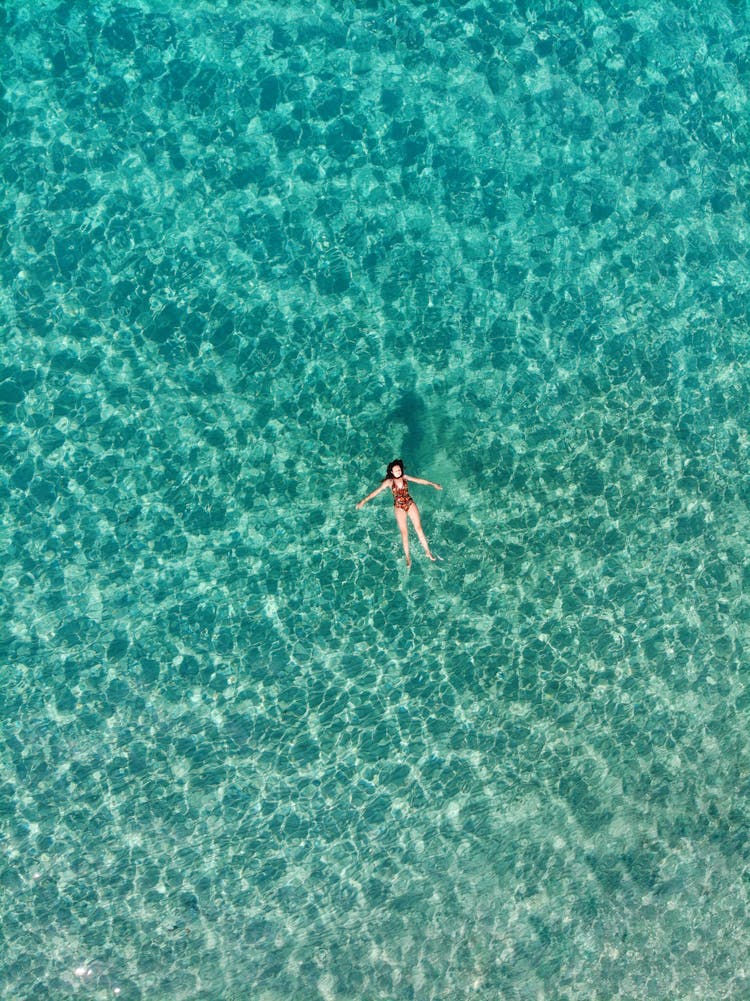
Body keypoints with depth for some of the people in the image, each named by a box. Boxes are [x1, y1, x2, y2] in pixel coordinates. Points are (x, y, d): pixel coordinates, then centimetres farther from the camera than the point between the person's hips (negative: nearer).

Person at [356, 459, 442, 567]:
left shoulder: (405, 477, -3)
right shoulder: (389, 482, -9)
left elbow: (419, 480, 5)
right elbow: (377, 491, -12)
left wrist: (433, 484, 10)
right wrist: (364, 501, -17)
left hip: (410, 504, 2)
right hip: (399, 507, -1)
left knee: (419, 528, 2)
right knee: (404, 532, 1)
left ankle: (428, 552, 11)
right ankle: (407, 557, 12)